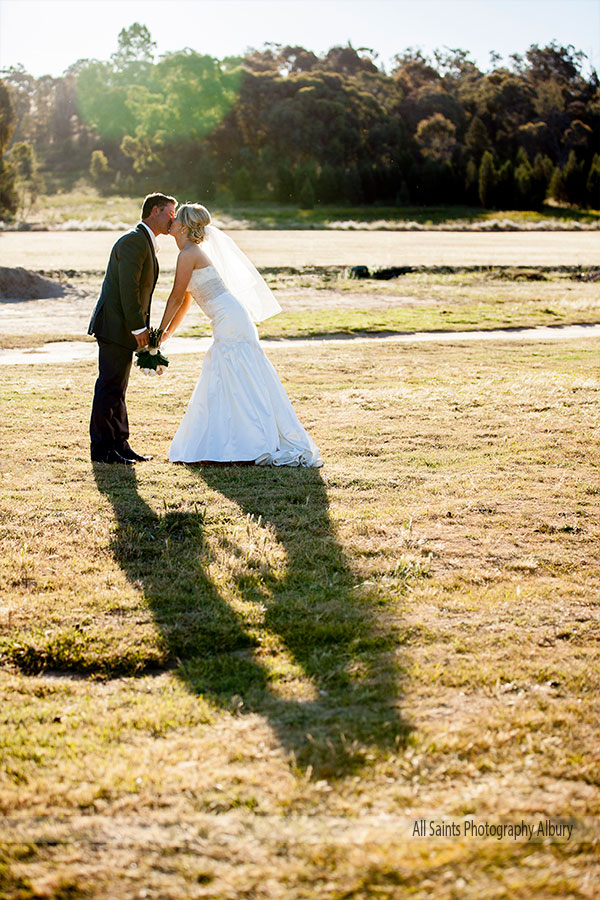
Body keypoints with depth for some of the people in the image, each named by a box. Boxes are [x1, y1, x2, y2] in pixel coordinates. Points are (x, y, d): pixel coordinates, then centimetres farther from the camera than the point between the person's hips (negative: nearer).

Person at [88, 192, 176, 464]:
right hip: (115, 326, -10)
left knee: (116, 389, 13)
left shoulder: (146, 242, 19)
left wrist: (144, 328, 17)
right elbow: (128, 288, -20)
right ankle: (102, 448, -1)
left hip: (123, 327, 10)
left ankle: (119, 444, 19)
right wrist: (138, 327, -19)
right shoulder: (133, 240, -14)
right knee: (110, 388, -6)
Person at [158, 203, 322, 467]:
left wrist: (160, 332, 2)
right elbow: (185, 301, 25)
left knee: (246, 386, -8)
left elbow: (176, 298, -8)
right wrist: (168, 333, 27)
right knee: (218, 389, 13)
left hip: (230, 321, -10)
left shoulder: (189, 254, -10)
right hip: (228, 324, 10)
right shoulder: (193, 252, 20)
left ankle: (289, 448, -7)